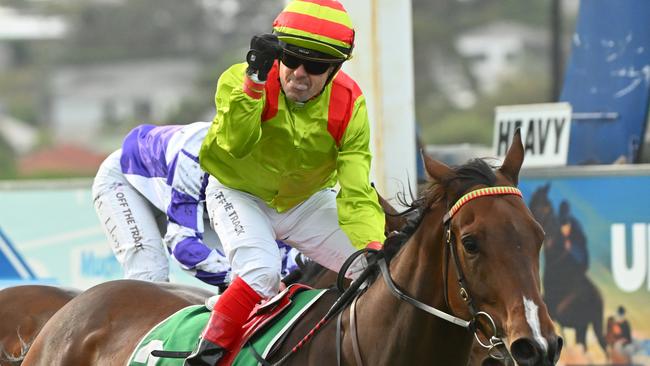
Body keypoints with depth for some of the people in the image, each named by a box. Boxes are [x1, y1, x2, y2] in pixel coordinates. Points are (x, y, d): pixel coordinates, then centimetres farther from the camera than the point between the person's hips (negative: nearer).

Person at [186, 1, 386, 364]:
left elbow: (356, 192, -24)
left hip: (307, 201, 4)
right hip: (240, 197, -4)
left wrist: (374, 248, -40)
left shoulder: (349, 105, -20)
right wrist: (254, 81, -52)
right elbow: (236, 146, -43)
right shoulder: (240, 81, -27)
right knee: (262, 272, -31)